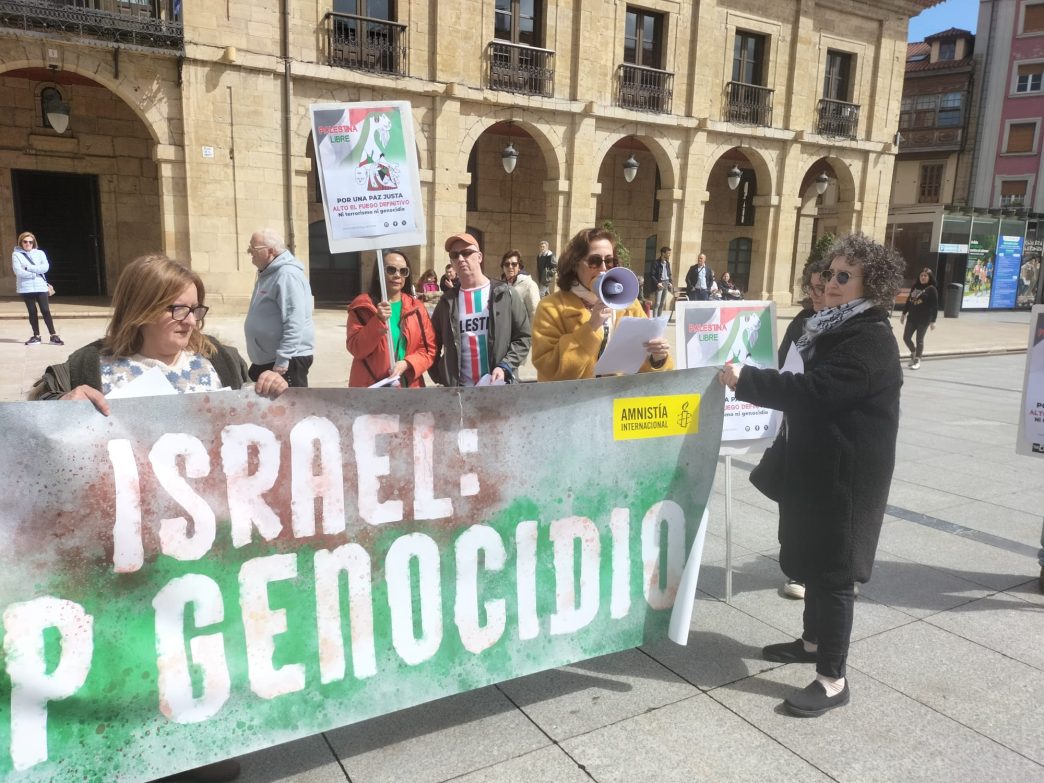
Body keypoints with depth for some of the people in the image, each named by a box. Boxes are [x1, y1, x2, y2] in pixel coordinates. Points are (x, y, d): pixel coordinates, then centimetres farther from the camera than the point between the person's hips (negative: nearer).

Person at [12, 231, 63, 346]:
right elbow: (18, 271, -10)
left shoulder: (40, 253, 7)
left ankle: (53, 336, -1)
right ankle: (36, 336, 13)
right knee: (32, 312, 6)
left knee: (45, 311, -3)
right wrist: (35, 273, -10)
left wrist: (28, 268, -11)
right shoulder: (16, 254, 2)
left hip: (40, 287, 0)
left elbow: (45, 267, -8)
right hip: (25, 288, 0)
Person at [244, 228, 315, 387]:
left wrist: (282, 361, -27)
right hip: (264, 360, 11)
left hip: (288, 360, -11)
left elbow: (294, 323, -26)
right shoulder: (267, 274, 15)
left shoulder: (287, 275, -18)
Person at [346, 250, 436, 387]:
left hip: (408, 387, 3)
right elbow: (356, 349, -8)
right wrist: (378, 320, -20)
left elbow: (429, 350, 5)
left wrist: (407, 363, -14)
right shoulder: (362, 306, 1)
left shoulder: (417, 308, 8)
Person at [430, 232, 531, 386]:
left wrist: (505, 367, -13)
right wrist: (440, 377, 2)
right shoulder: (447, 301, 7)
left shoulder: (504, 294, 0)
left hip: (500, 387, -2)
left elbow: (523, 337, 0)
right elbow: (432, 343, 14)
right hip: (459, 389, 2)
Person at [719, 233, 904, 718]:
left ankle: (833, 679, 7)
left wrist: (744, 380, -27)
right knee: (812, 559, 20)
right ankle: (813, 640, 38)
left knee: (833, 570, -4)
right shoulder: (837, 329, 13)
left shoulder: (870, 341, -19)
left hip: (846, 476, -10)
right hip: (819, 468, 10)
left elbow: (813, 391, -30)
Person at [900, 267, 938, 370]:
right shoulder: (915, 287, 8)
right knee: (906, 337, 6)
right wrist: (904, 313, 18)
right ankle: (914, 353, 32)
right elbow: (908, 300, 16)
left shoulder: (932, 289, -7)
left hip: (924, 319, -5)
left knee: (919, 339, 3)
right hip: (912, 317, 5)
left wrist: (933, 321, -13)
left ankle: (917, 360, 16)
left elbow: (935, 306, -9)